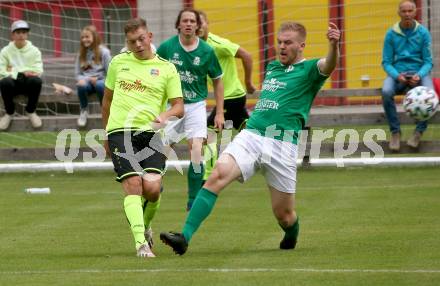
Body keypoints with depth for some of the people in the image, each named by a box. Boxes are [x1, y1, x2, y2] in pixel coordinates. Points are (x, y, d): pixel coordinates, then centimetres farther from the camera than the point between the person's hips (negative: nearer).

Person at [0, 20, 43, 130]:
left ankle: (31, 111, -9)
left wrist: (15, 70, -14)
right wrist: (22, 73, -18)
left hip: (28, 84, 0)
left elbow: (38, 71, -9)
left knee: (36, 81, -35)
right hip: (13, 83, 0)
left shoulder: (34, 51, 2)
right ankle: (9, 113, -10)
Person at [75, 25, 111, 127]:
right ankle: (83, 111, -8)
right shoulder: (81, 54, 10)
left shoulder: (104, 52, -3)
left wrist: (97, 79, -15)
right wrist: (82, 79, -13)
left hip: (100, 80, -3)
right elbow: (78, 73, 10)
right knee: (81, 86, -34)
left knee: (100, 85, -40)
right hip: (86, 81, 3)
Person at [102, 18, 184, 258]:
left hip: (150, 133, 0)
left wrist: (165, 115, -17)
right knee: (133, 185, -15)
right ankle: (141, 243, -20)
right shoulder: (118, 63, 13)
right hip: (120, 131, 0)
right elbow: (107, 98, 25)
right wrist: (106, 134, 26)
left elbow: (179, 107, 6)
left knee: (152, 188, -14)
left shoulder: (166, 69, 8)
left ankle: (145, 225, 19)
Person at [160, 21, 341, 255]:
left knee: (284, 214, 4)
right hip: (250, 136, 4)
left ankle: (291, 238, 41)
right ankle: (185, 237, -28)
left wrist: (334, 45, -40)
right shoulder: (272, 67, 22)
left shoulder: (308, 70, 4)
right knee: (217, 176, -21)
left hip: (282, 144, -4)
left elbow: (328, 65, -20)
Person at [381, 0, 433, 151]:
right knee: (386, 92, -34)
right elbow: (386, 62, 1)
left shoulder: (423, 33, 1)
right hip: (398, 73, 0)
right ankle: (395, 131, -19)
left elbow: (428, 61, 1)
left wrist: (419, 75, -20)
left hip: (419, 73, 0)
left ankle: (419, 131, -16)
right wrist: (397, 76, -19)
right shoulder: (391, 34, 2)